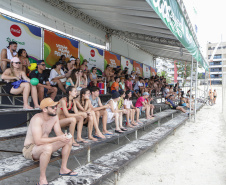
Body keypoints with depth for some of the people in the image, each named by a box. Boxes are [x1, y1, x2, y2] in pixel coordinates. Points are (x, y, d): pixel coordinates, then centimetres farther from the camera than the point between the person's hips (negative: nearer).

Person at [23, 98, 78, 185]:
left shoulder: (55, 117, -5)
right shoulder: (37, 119, -29)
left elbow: (59, 133, -2)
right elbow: (38, 141, -36)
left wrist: (64, 136, -26)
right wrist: (58, 138, -36)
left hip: (45, 145, 8)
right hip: (30, 149, -8)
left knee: (68, 140, -1)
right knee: (48, 147, -40)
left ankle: (63, 169, 11)